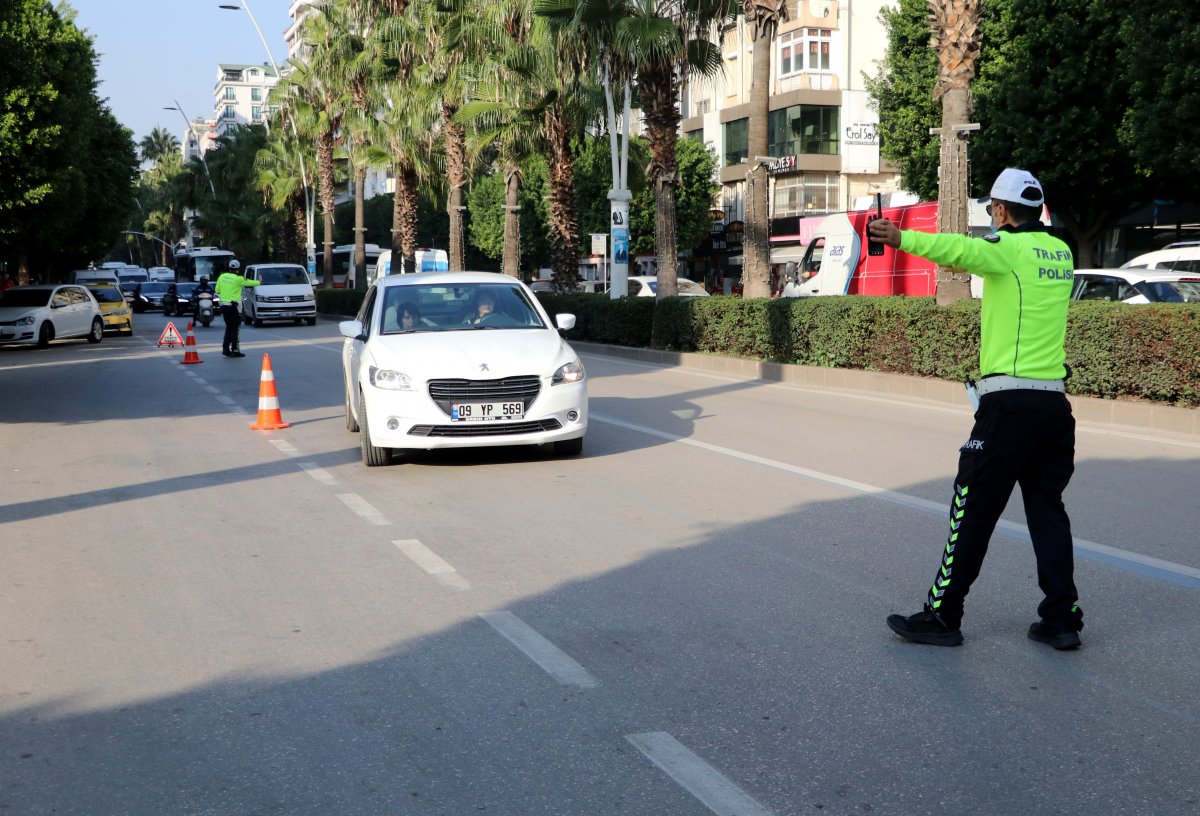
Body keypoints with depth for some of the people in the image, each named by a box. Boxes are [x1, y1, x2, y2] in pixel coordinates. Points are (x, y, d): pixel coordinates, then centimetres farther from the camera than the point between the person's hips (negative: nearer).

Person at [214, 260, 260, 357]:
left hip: (223, 305, 6)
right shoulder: (238, 279, -11)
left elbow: (217, 290, 10)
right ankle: (235, 350, -1)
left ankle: (225, 348, 12)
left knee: (228, 327, 16)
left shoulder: (222, 276, 5)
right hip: (233, 306, -6)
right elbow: (249, 283, 3)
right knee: (235, 328, -1)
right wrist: (259, 282, 22)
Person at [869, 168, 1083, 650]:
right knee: (1047, 508, 12)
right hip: (1054, 402, 7)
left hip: (1009, 401, -7)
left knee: (972, 511, 0)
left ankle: (942, 616, 6)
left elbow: (958, 250, -28)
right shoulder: (1060, 252, 13)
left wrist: (901, 238, -35)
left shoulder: (1009, 248, -8)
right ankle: (1061, 618, 11)